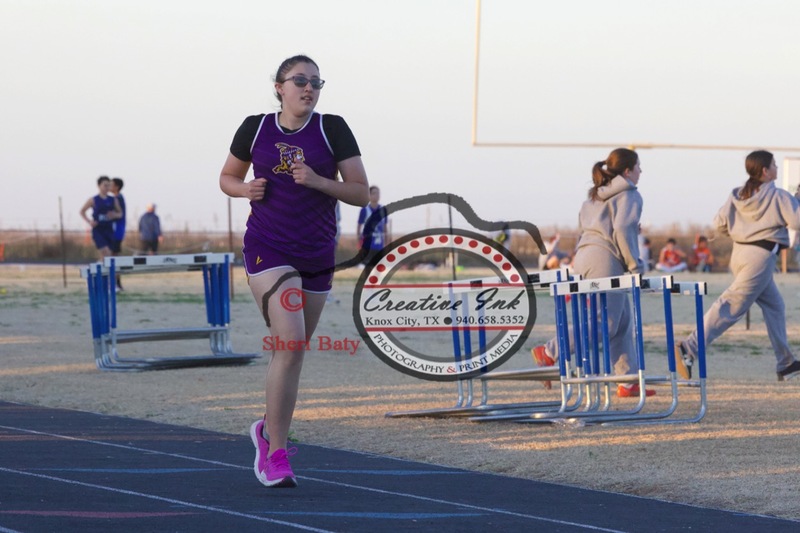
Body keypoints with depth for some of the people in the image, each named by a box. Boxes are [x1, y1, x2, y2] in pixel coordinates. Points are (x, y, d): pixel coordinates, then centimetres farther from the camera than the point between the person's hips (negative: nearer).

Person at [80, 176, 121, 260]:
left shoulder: (113, 200, 7)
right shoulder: (93, 200, -1)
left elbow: (120, 213, 16)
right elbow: (82, 212, 9)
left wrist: (115, 215, -8)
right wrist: (89, 221, -7)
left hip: (109, 230, 4)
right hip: (98, 230, -4)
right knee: (106, 253, -20)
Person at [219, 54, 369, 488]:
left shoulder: (332, 129, -1)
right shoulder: (255, 129, 1)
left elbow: (361, 193, -3)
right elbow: (227, 178, 15)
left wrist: (318, 181, -19)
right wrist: (246, 189, -7)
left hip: (317, 256, 3)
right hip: (267, 251, -3)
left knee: (294, 351, 13)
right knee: (290, 343, -19)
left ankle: (268, 429, 39)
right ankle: (276, 454, -13)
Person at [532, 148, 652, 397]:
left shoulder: (595, 195, 23)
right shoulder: (629, 195, -3)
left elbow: (582, 229, 21)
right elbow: (622, 230, -16)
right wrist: (635, 266, -12)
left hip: (585, 256, 9)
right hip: (605, 261, -9)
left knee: (623, 322, 10)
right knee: (605, 324, -8)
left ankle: (629, 381, 7)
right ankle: (550, 352, -11)